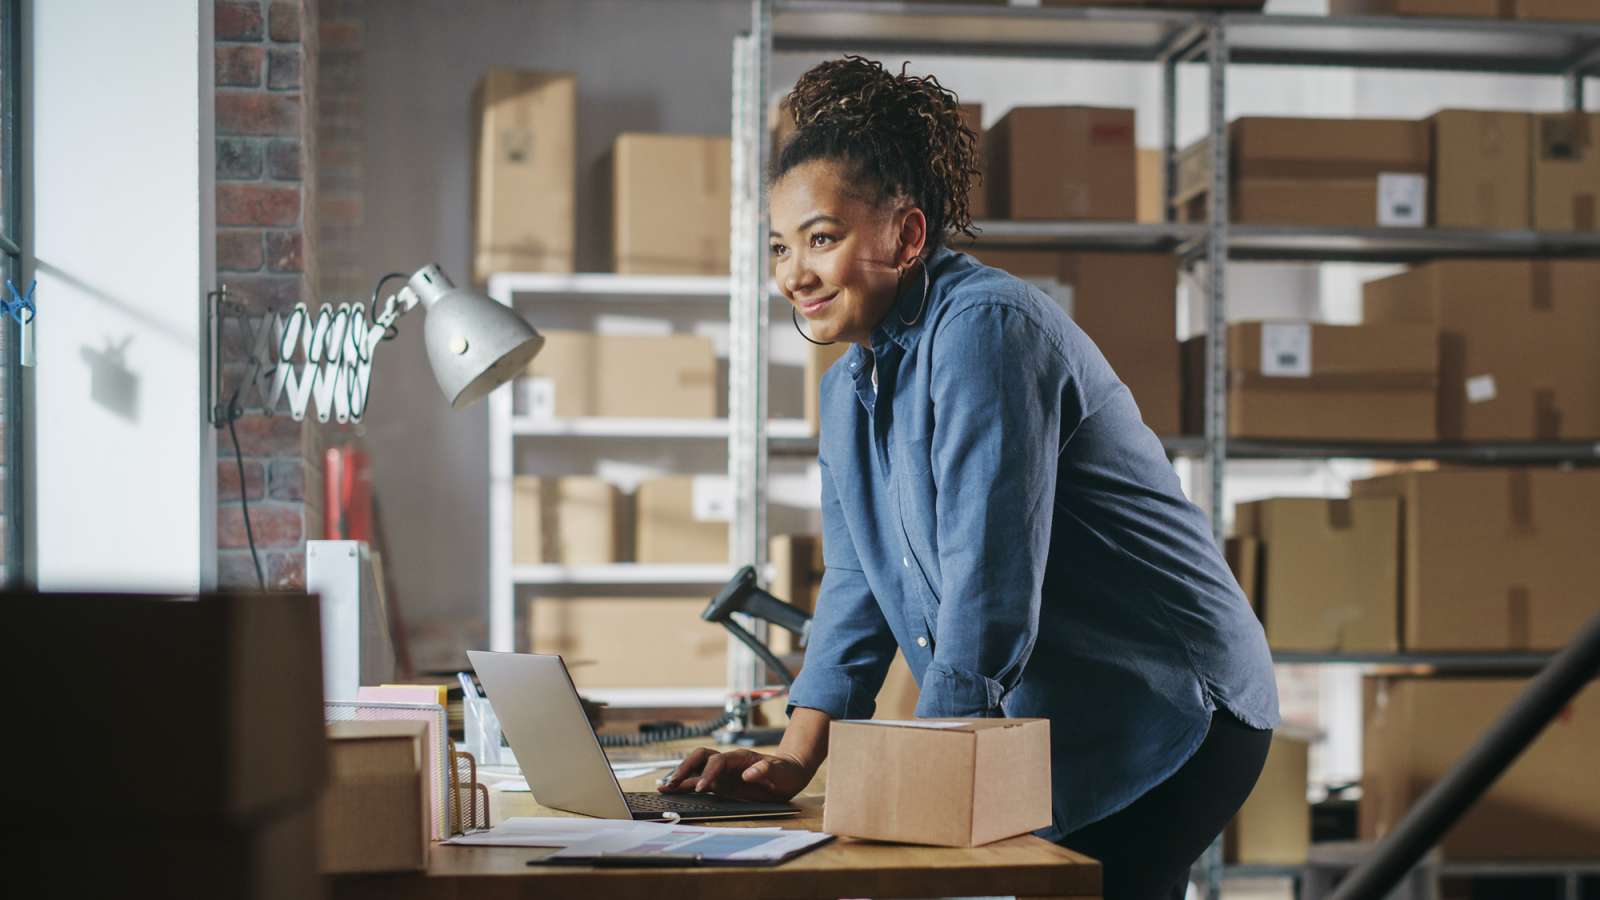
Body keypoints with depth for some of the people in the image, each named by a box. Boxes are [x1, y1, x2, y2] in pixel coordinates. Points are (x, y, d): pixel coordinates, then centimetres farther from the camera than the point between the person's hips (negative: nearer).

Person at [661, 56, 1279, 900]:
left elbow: (991, 581, -25)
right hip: (1050, 738, 8)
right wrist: (794, 758, -5)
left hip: (1164, 724, -8)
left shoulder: (983, 328, -18)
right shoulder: (849, 387, 11)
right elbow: (857, 588, 8)